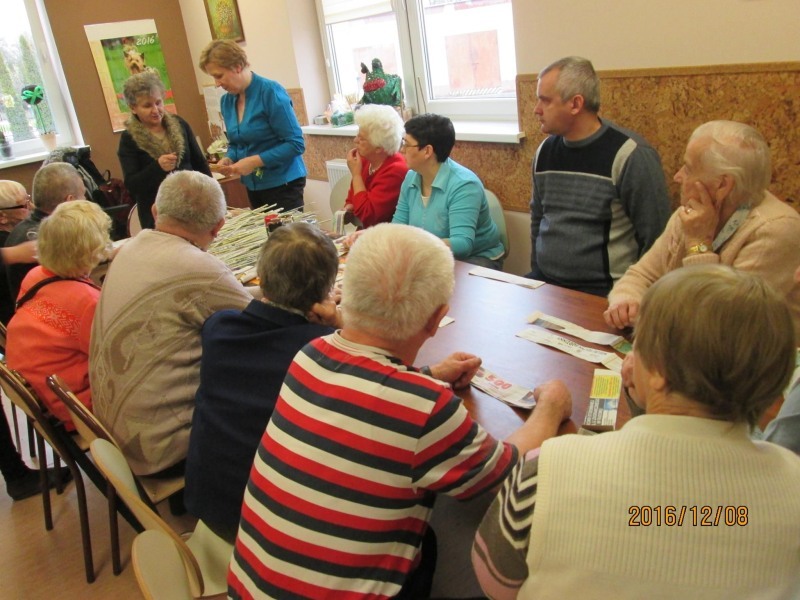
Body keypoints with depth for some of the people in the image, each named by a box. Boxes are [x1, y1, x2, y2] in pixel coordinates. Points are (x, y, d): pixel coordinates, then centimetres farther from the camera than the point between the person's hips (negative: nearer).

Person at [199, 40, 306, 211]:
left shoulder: (270, 92, -14)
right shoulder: (227, 101, 6)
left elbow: (296, 144, -16)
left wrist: (255, 161, -20)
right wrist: (229, 159, -2)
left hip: (282, 183, -6)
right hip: (253, 186, 6)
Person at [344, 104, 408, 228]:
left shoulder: (395, 171, -22)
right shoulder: (366, 159, 0)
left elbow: (366, 216, -25)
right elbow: (352, 199, 14)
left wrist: (356, 174, -19)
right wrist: (347, 210, -8)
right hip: (363, 229, 7)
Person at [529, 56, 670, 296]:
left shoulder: (630, 156, -12)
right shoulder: (545, 150, 8)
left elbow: (654, 238, -9)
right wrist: (537, 273, 13)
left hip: (603, 291, -5)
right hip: (544, 281, 6)